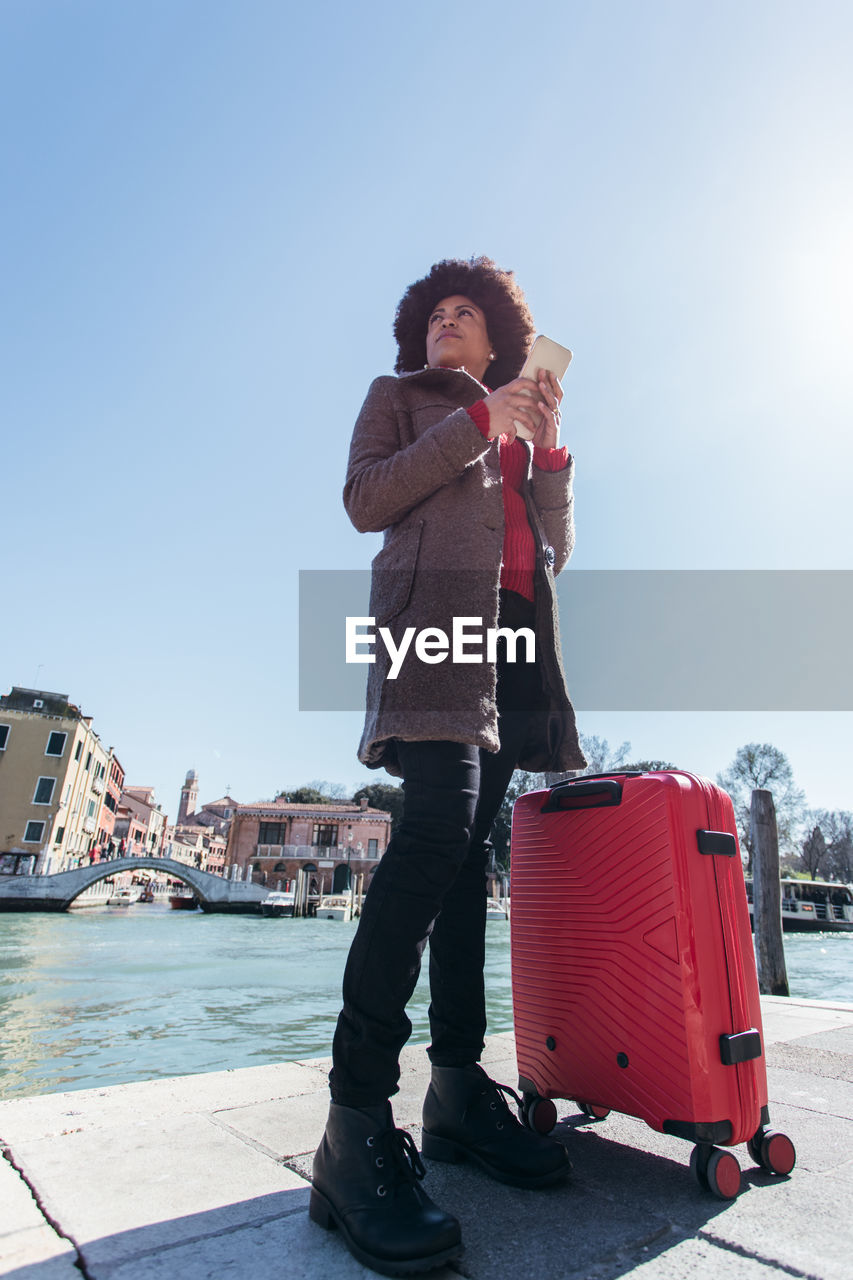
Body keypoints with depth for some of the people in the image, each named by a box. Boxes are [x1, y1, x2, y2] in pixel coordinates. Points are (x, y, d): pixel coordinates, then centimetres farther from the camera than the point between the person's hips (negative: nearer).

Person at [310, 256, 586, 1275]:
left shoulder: (523, 429, 33)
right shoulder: (399, 397, 21)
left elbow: (558, 546, 22)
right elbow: (365, 500, 1)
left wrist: (547, 444, 10)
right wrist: (478, 421, 0)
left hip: (513, 637, 6)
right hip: (435, 621, -5)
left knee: (465, 849, 1)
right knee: (436, 832, -24)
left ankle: (458, 1086, 7)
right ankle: (358, 1126, -19)